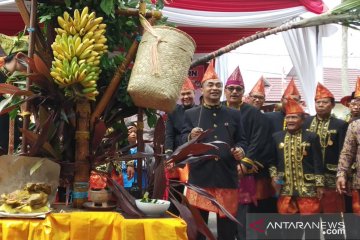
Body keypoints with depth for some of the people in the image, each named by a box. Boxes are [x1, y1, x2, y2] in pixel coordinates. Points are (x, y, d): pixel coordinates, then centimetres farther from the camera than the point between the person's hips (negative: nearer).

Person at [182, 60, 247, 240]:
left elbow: (241, 140, 13)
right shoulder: (190, 114, 7)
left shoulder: (234, 115, 13)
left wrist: (241, 150, -8)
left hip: (227, 177, 2)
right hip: (200, 177, -1)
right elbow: (182, 141, 1)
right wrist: (190, 137, -21)